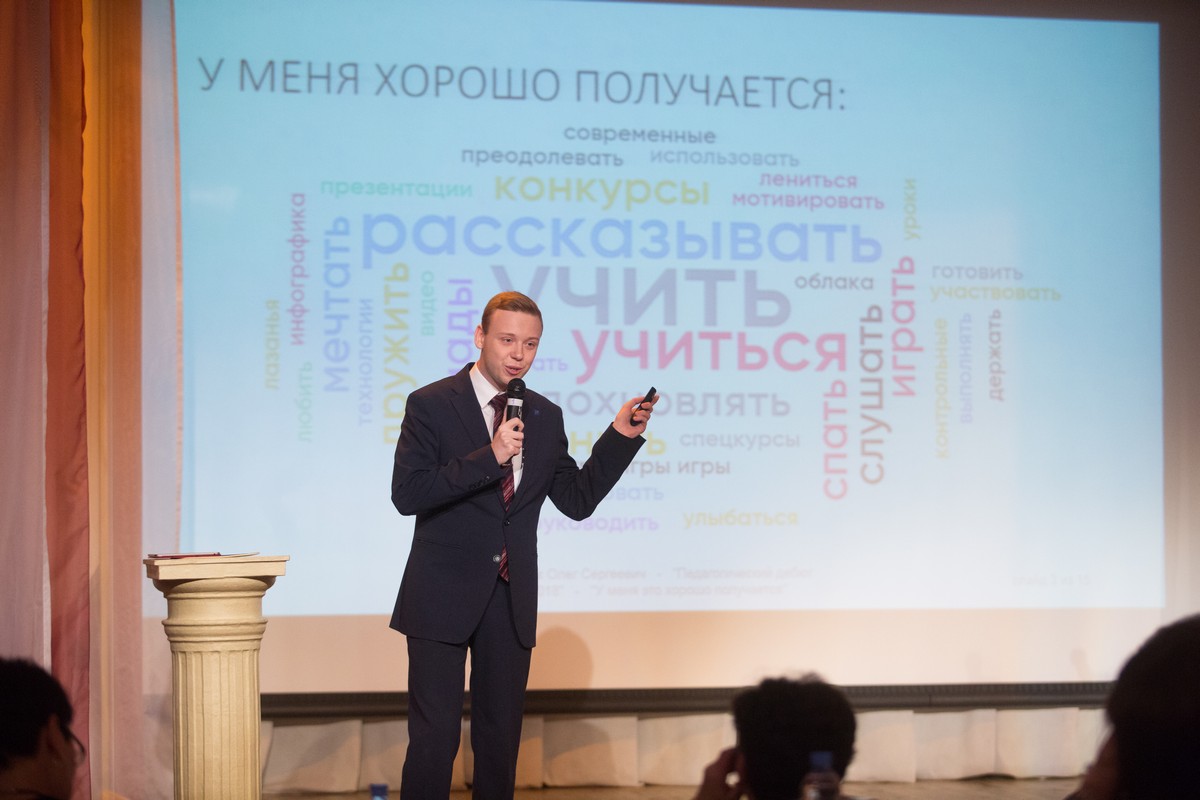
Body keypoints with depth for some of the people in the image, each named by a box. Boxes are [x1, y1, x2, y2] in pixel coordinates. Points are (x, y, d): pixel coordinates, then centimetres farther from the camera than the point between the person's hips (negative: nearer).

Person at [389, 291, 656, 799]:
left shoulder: (546, 418, 9)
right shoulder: (431, 405, -6)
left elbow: (577, 500, 9)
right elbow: (406, 494, -17)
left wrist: (621, 437, -1)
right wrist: (488, 457, -24)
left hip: (511, 601, 5)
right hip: (444, 598, -5)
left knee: (501, 737, 12)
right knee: (435, 736, -6)